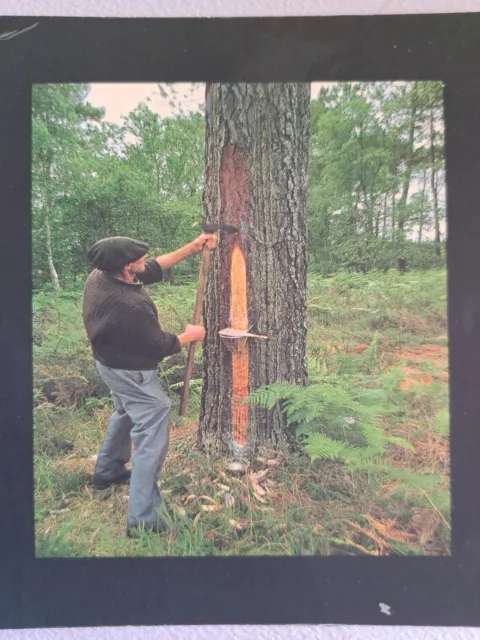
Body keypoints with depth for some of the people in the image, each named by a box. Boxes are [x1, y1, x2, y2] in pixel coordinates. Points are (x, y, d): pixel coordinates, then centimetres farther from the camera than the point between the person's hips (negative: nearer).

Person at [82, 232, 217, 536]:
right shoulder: (130, 306, -36)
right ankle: (142, 520, 9)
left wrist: (194, 247, -2)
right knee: (151, 439, 0)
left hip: (111, 363, 10)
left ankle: (107, 472, 52)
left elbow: (155, 267, -2)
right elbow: (161, 346, -22)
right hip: (133, 373, -10)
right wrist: (189, 335, -2)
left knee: (126, 415, 32)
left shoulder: (99, 276, -10)